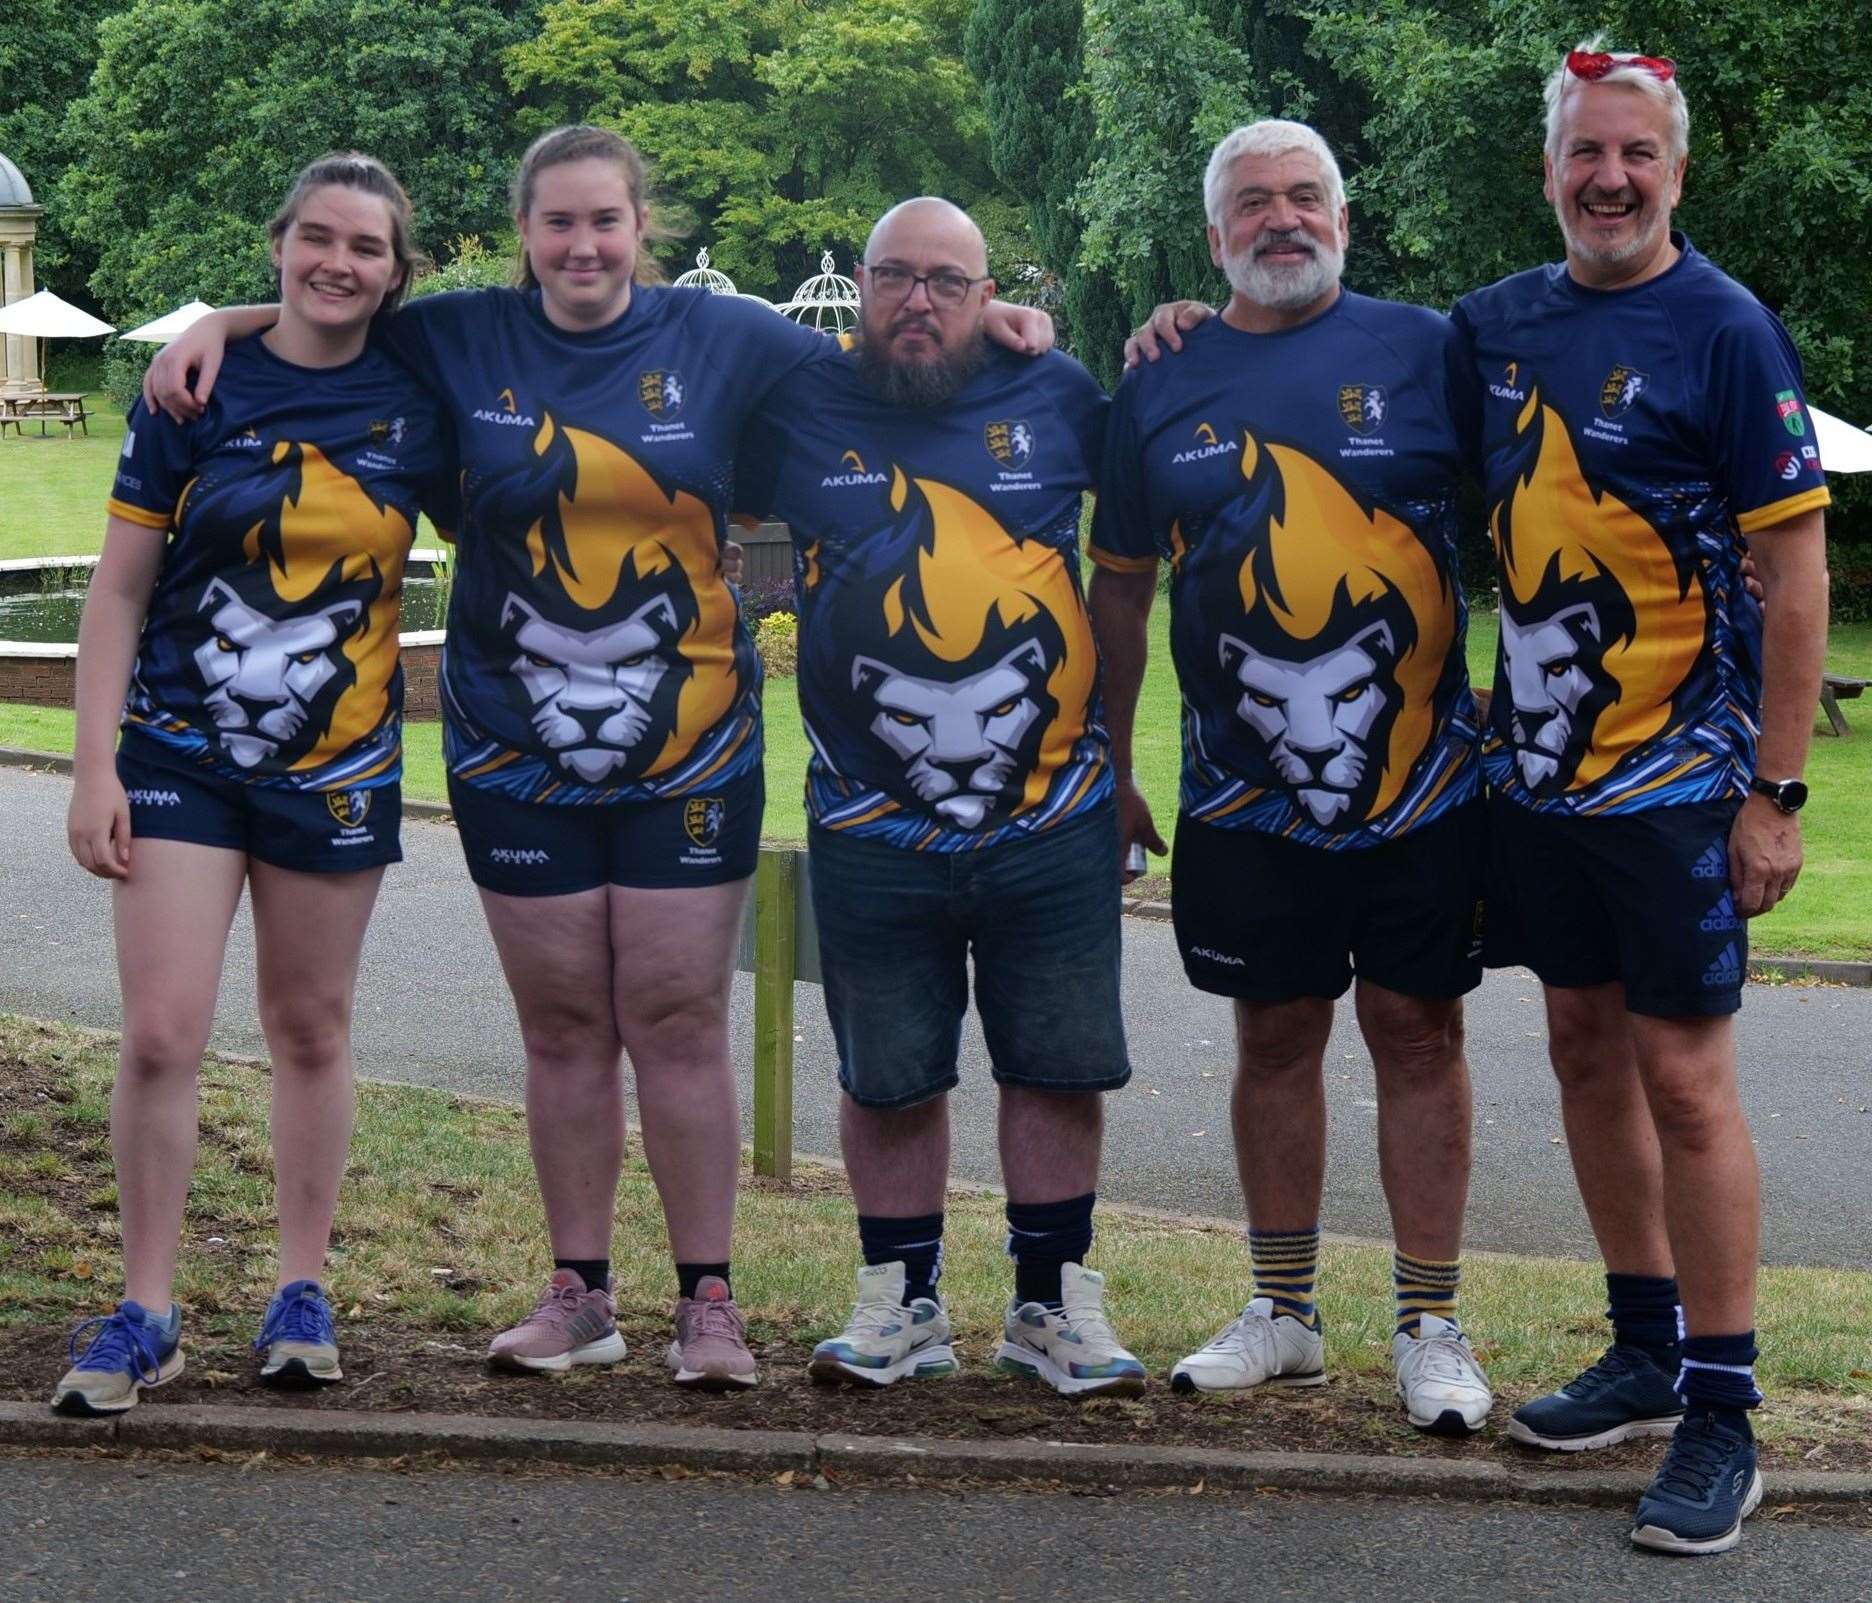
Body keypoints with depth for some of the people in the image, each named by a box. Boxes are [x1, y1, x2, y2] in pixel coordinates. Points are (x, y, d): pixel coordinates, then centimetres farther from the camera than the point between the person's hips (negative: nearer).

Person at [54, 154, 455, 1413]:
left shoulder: (415, 405, -1)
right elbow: (120, 590, -2)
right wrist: (95, 765, -7)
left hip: (337, 765, 1)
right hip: (179, 751, -1)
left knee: (311, 1029, 12)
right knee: (161, 1035, -8)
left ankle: (303, 1294, 24)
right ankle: (148, 1315, 3)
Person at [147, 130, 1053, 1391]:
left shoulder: (717, 338, 1)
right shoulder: (463, 341, 3)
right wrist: (219, 325, -2)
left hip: (690, 750, -1)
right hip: (517, 750, 1)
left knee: (679, 1022, -1)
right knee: (563, 1026, 7)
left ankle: (710, 1301, 7)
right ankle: (581, 1297, 18)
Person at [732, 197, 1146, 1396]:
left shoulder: (1057, 398, 3)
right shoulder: (802, 413, 2)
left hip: (1056, 822, 0)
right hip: (872, 833, 0)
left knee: (1060, 1068, 6)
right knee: (887, 1077, 8)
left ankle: (1055, 1303, 18)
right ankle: (901, 1303, 21)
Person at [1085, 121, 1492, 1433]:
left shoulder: (1428, 350, -1)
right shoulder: (1162, 390, 6)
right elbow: (1121, 584, 14)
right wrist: (1109, 765, 13)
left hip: (1421, 777, -2)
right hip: (1244, 792, 2)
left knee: (1418, 1033, 2)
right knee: (1275, 1035, 10)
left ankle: (1431, 1327, 11)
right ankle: (1284, 1318, 22)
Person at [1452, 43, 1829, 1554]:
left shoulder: (1725, 330, -10)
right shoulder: (1502, 321, 7)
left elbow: (1797, 571, -11)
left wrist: (1777, 792, -14)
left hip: (1677, 776, -6)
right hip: (1539, 763, 6)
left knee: (1682, 1075, -4)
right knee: (1587, 1048, 13)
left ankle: (1722, 1418, 4)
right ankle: (1647, 1351, 28)